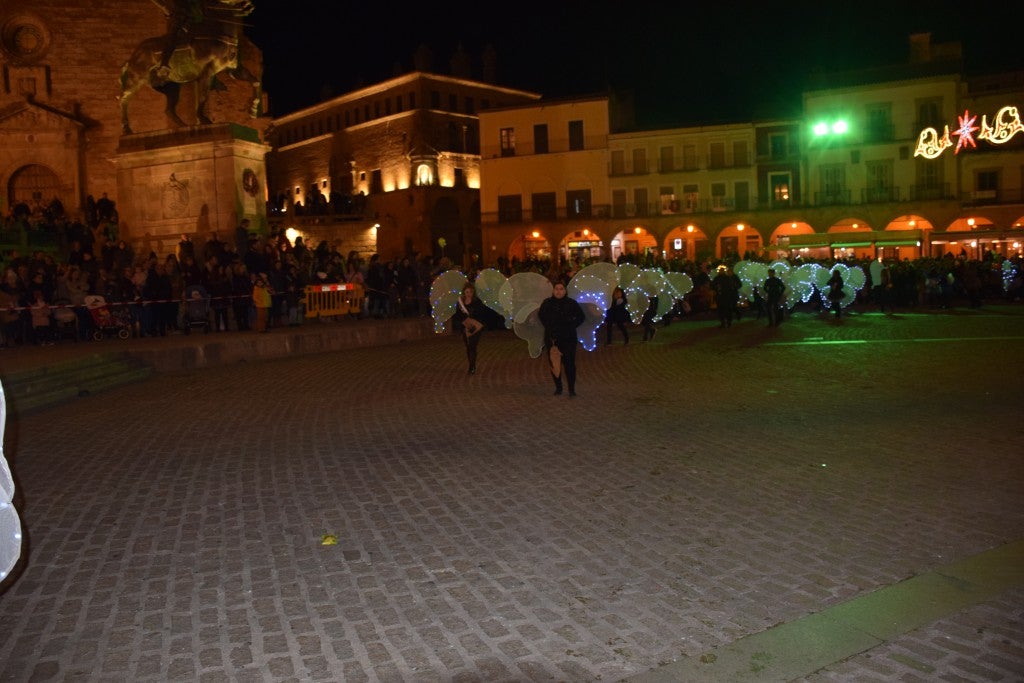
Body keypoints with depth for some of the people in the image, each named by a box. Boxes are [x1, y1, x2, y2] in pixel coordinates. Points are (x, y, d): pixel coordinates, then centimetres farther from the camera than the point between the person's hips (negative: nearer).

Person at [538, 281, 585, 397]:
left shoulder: (571, 303, -2)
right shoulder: (547, 303, 4)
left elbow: (581, 317, 11)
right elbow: (540, 315, 24)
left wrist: (572, 326, 3)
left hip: (568, 339, -2)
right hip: (551, 338, 2)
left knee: (569, 364, -6)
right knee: (553, 364, 6)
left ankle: (572, 389, 1)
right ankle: (558, 388, 19)